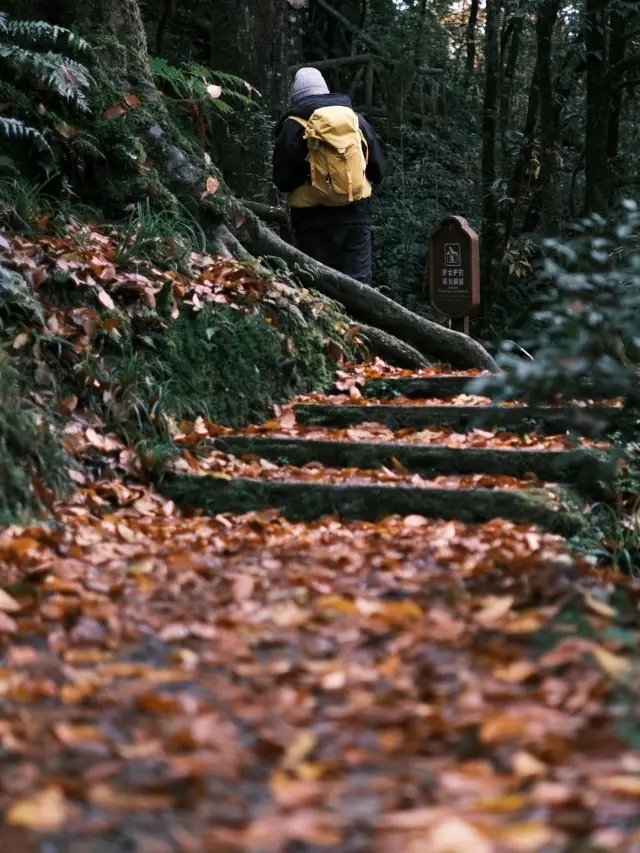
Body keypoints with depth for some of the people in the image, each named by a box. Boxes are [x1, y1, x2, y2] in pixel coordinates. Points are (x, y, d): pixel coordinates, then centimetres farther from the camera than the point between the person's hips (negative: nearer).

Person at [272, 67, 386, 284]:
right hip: (356, 212, 3)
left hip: (314, 217, -3)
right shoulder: (355, 118, 9)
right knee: (357, 280, 5)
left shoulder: (294, 125, -2)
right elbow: (378, 169, 10)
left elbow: (282, 179, -3)